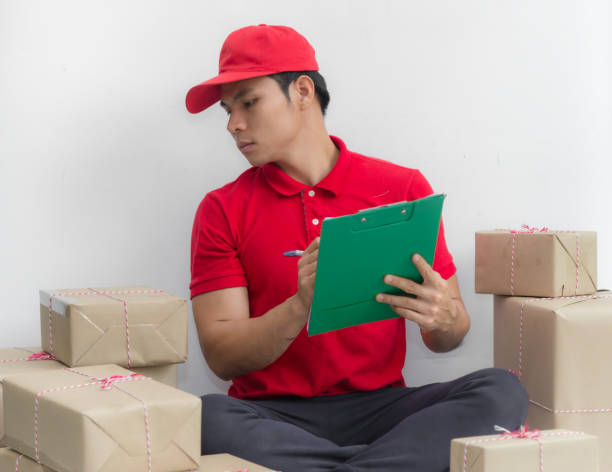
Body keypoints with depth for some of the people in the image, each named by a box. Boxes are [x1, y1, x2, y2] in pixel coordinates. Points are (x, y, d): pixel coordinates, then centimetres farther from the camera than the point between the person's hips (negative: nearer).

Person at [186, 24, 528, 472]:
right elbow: (221, 356, -3)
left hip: (378, 407, 1)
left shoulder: (403, 189, 6)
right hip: (273, 415, 0)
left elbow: (447, 340, 8)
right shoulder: (222, 211, 5)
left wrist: (443, 316, -17)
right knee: (203, 417, -34)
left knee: (502, 391, -24)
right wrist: (300, 306, -21)